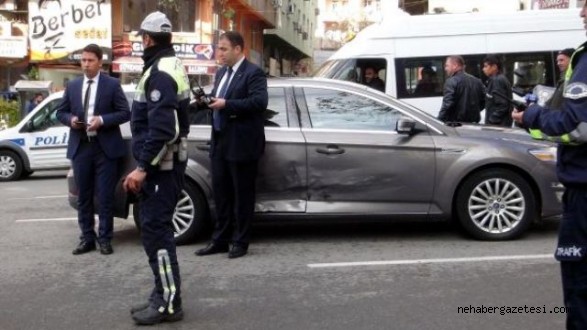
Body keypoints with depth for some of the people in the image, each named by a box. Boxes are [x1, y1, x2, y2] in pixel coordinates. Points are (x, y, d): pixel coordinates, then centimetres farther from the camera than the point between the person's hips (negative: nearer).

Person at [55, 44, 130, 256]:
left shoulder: (112, 85, -1)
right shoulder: (73, 86, 11)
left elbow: (125, 113, -4)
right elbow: (60, 112, 16)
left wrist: (102, 120, -18)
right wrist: (70, 119, -6)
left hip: (105, 147, -4)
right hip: (80, 147, 4)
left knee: (105, 196, 0)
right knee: (83, 196, 8)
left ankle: (104, 238, 9)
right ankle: (87, 238, 17)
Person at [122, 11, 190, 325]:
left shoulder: (161, 72, -16)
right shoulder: (166, 66, 17)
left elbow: (163, 128, -25)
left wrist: (143, 166, -25)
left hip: (161, 164, -10)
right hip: (162, 162, 10)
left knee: (155, 230, -8)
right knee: (156, 228, 14)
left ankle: (169, 303, -3)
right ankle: (163, 295, 22)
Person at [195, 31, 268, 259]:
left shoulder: (253, 73, -10)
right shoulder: (221, 73, 16)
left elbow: (260, 102, -23)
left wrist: (227, 105, -23)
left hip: (241, 144, -8)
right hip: (220, 142, 8)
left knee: (242, 194, 3)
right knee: (220, 192, 12)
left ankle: (240, 242, 12)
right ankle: (220, 240, 20)